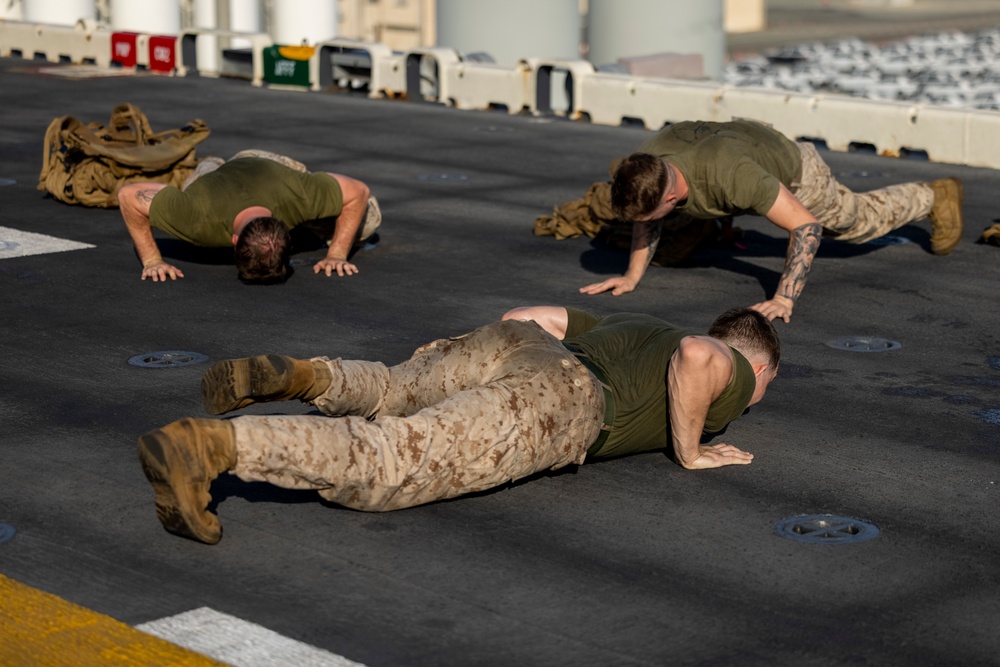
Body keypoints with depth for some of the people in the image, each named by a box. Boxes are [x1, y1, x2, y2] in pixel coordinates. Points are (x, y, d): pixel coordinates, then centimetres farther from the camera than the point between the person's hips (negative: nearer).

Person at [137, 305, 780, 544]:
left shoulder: (638, 324, 42)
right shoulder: (732, 375, 22)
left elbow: (527, 316, 38)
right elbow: (696, 354, -3)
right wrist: (689, 450, 9)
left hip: (507, 342, 7)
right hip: (557, 402, -7)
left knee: (387, 395, 32)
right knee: (389, 462, -21)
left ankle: (301, 375, 0)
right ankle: (204, 447, -40)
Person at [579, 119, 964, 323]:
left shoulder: (730, 176, -50)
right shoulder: (644, 170, -34)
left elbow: (807, 226, -43)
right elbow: (649, 219, -9)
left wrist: (784, 299, -49)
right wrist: (632, 276, -19)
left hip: (789, 167, -4)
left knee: (860, 220, 24)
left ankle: (936, 197, 49)